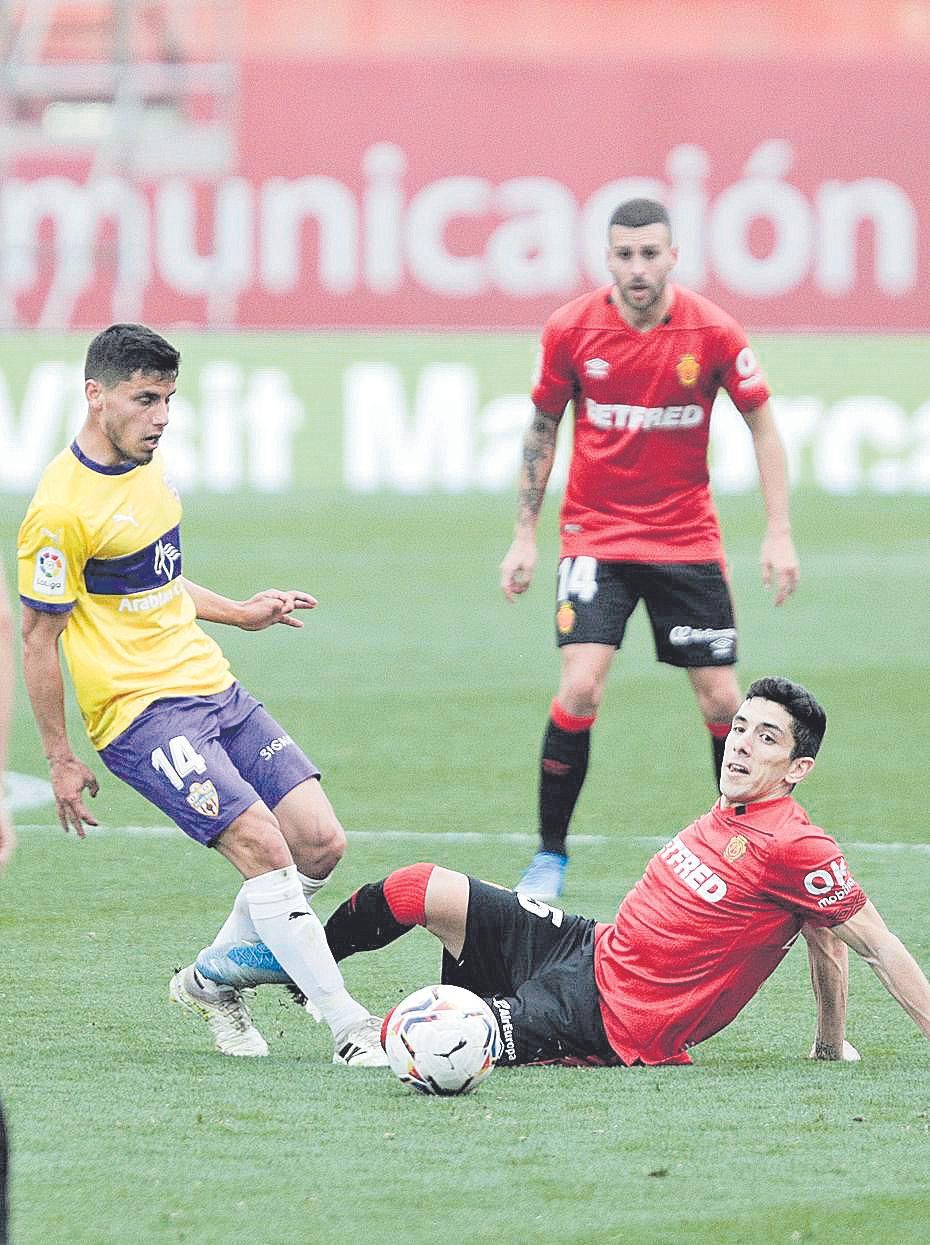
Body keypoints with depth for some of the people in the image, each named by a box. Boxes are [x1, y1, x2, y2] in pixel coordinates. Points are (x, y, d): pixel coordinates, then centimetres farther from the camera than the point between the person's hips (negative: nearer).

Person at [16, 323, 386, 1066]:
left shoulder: (145, 464, 11)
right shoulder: (61, 508, -16)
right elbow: (39, 636, -10)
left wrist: (238, 614, 24)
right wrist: (61, 760, -7)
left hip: (217, 691, 9)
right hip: (142, 712, -9)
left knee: (320, 843, 0)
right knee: (263, 845, -20)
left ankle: (213, 980, 20)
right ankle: (350, 1028, -16)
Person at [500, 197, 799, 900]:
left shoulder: (712, 331, -9)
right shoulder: (572, 330, -6)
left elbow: (763, 425, 0)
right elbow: (543, 428, 6)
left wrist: (779, 534, -6)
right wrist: (524, 536, 4)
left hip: (687, 539, 1)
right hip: (595, 537, 0)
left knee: (721, 698, 0)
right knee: (581, 686, -16)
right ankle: (550, 857, -4)